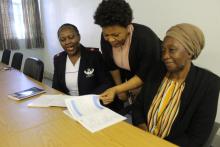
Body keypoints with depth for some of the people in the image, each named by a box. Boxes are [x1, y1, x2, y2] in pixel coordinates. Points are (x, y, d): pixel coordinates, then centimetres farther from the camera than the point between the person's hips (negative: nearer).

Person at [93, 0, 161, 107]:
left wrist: (116, 89, -38)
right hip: (130, 79, 4)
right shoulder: (106, 38, -19)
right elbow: (111, 65, -6)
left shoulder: (146, 38, -34)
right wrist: (120, 89, 2)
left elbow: (144, 75, -30)